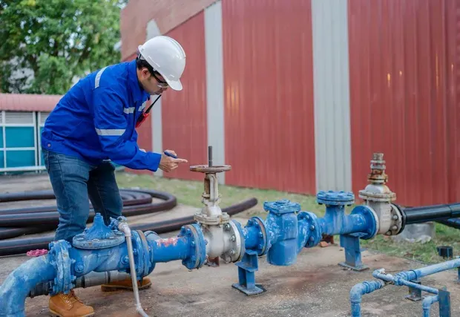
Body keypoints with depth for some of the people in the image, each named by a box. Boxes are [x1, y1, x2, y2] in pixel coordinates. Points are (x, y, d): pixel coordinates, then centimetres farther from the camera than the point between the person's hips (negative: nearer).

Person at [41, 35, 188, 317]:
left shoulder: (139, 84, -4)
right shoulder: (111, 87, -31)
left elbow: (127, 130, 8)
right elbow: (115, 145, -31)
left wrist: (136, 157, -7)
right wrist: (156, 161, -27)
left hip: (97, 151, 9)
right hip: (66, 147, -9)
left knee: (112, 212, 9)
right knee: (76, 216, -15)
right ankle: (61, 293, -4)